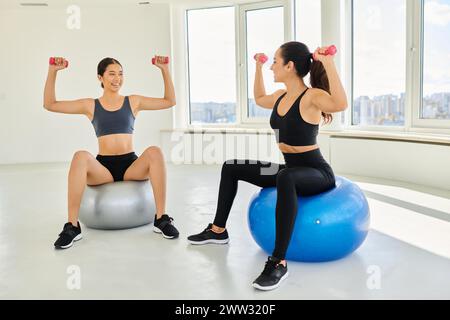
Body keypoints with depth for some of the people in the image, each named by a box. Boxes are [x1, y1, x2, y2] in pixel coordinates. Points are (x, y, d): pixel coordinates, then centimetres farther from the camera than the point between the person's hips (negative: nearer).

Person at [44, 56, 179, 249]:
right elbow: (50, 104, 9)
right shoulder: (90, 106, 10)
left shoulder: (133, 102, 12)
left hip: (131, 165, 1)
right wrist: (53, 71, 0)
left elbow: (170, 101, 13)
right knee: (80, 157, -34)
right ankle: (72, 226, -30)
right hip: (103, 167, 0)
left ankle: (161, 219, -26)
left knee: (155, 152, -31)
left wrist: (164, 70, 5)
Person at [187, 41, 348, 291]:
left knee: (285, 178, -46)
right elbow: (259, 98, 29)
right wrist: (258, 67, 25)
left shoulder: (312, 96, -19)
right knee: (231, 168, 17)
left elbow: (340, 104, -42)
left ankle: (278, 262, -41)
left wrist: (328, 64, -42)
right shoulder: (280, 96, 6)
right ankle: (218, 230, 28)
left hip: (317, 173, -9)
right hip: (291, 169, 9)